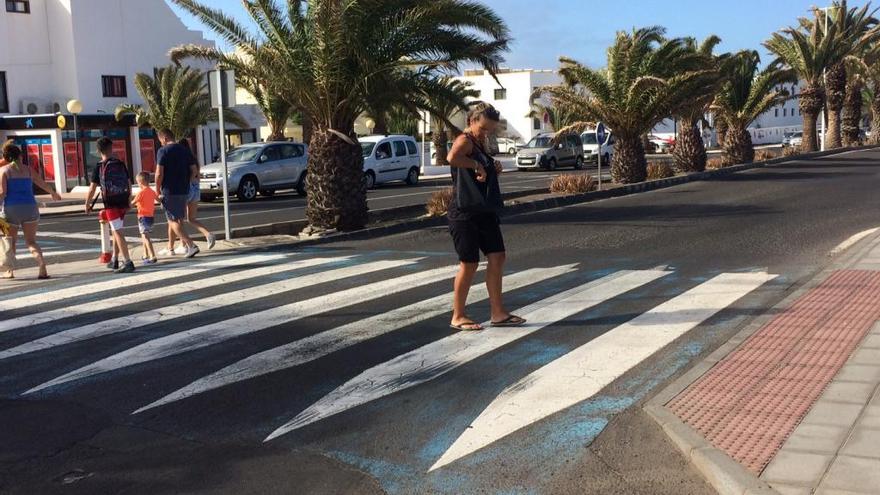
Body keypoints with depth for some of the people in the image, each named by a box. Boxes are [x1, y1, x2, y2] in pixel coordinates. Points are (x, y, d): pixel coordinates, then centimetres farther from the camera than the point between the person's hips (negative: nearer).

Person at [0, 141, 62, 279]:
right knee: (31, 241, 6)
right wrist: (54, 193, 33)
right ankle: (42, 265, -15)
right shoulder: (28, 170, 8)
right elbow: (43, 184, 17)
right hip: (29, 207, 2)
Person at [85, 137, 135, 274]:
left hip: (111, 204, -5)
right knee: (115, 231, 20)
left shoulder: (99, 167, -5)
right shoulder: (121, 164, 6)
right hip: (123, 202, 5)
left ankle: (128, 263, -14)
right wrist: (129, 201, 21)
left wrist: (87, 205, 6)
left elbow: (92, 188, -6)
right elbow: (129, 183, 11)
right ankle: (114, 260, 27)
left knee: (118, 233, -7)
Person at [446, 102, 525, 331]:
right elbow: (453, 158, -39)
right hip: (464, 213, -9)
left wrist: (494, 169, 8)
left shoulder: (480, 143, 15)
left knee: (497, 257, 8)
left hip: (484, 212, 9)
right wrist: (477, 165, -27)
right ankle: (458, 316, 10)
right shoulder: (464, 141, -14)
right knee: (469, 263, -3)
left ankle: (498, 313, 16)